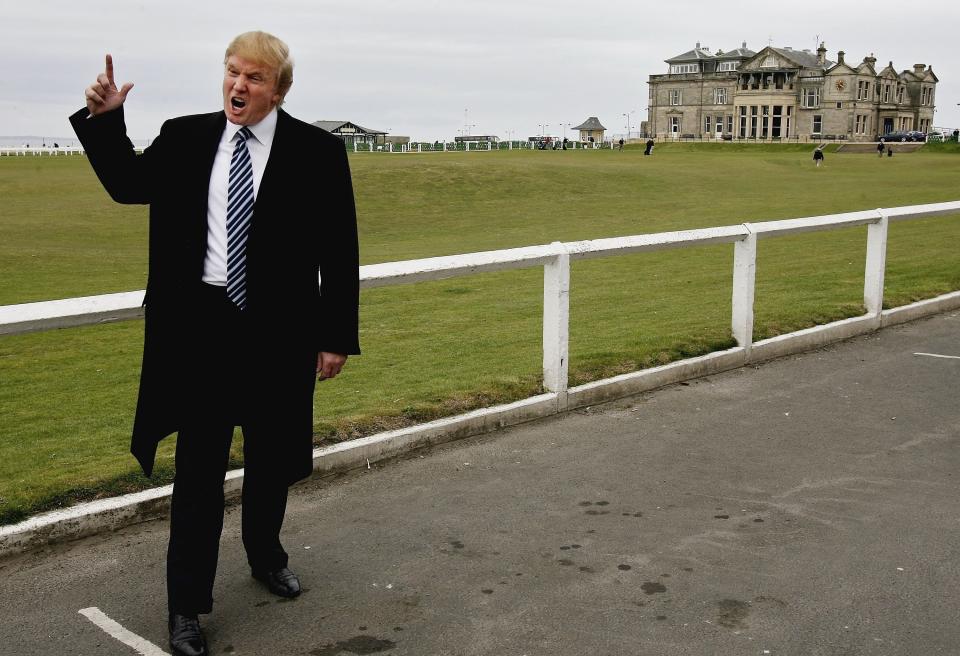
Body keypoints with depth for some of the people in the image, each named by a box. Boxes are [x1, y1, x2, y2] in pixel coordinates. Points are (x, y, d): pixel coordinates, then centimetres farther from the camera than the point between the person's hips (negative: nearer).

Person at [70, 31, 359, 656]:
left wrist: (337, 335, -5)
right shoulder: (185, 139, 2)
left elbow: (339, 250, -4)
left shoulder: (317, 151, -5)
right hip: (201, 324, 1)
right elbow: (129, 184, 14)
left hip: (279, 329, 0)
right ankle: (187, 603, 16)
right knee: (199, 466, 3)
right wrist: (106, 120, -2)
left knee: (271, 458, 16)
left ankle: (266, 553, 43)